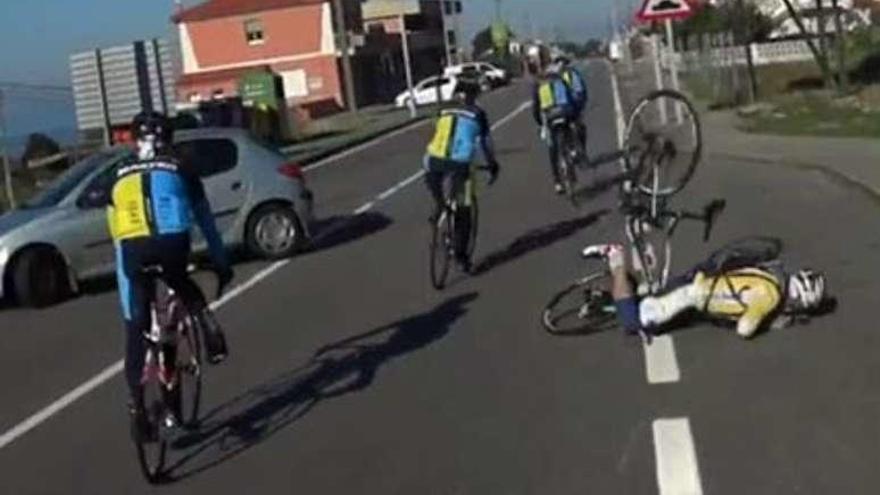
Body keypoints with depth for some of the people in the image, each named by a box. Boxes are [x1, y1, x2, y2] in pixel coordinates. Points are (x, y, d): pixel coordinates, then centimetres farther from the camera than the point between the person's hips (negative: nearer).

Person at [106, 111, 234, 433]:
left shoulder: (120, 179, 28)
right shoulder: (180, 172, 24)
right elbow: (205, 221, 30)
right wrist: (221, 264, 39)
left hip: (134, 250, 1)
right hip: (172, 245, -1)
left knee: (136, 329, 11)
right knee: (186, 290, 32)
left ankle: (136, 402, 8)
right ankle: (209, 330, 7)